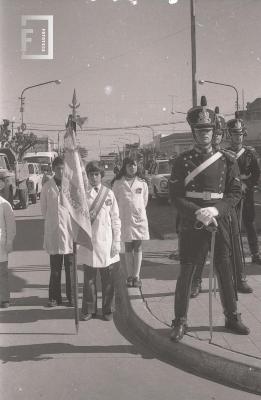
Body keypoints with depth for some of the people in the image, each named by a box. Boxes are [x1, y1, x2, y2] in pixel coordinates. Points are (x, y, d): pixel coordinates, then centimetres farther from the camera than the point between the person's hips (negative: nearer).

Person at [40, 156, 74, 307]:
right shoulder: (47, 186, 1)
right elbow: (43, 208, 11)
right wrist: (52, 221, 10)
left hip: (70, 230, -1)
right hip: (53, 231, 1)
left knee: (70, 266, 5)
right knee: (55, 268, 8)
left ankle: (71, 296, 15)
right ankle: (55, 297, 18)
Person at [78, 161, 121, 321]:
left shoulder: (109, 193, 3)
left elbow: (115, 219, 3)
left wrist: (116, 242, 0)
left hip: (105, 242, 0)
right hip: (88, 241, 0)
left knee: (108, 278, 7)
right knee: (89, 278, 8)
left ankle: (108, 309, 20)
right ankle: (89, 309, 21)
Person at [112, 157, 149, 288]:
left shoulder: (142, 183, 7)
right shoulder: (118, 183, 2)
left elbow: (145, 200, 14)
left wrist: (139, 212, 10)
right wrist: (121, 213, 4)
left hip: (139, 217, 1)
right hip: (125, 218, -1)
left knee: (138, 247, 1)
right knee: (128, 248, 4)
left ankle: (136, 276, 6)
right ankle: (130, 276, 10)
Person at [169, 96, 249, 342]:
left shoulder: (227, 160, 4)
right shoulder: (182, 161, -2)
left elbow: (236, 193, 1)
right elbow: (176, 196, -6)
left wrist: (215, 210, -15)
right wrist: (198, 213, -19)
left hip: (220, 223, 2)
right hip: (191, 225, -2)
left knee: (224, 270, 11)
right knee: (186, 271, 2)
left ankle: (232, 317, 28)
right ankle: (180, 321, 14)